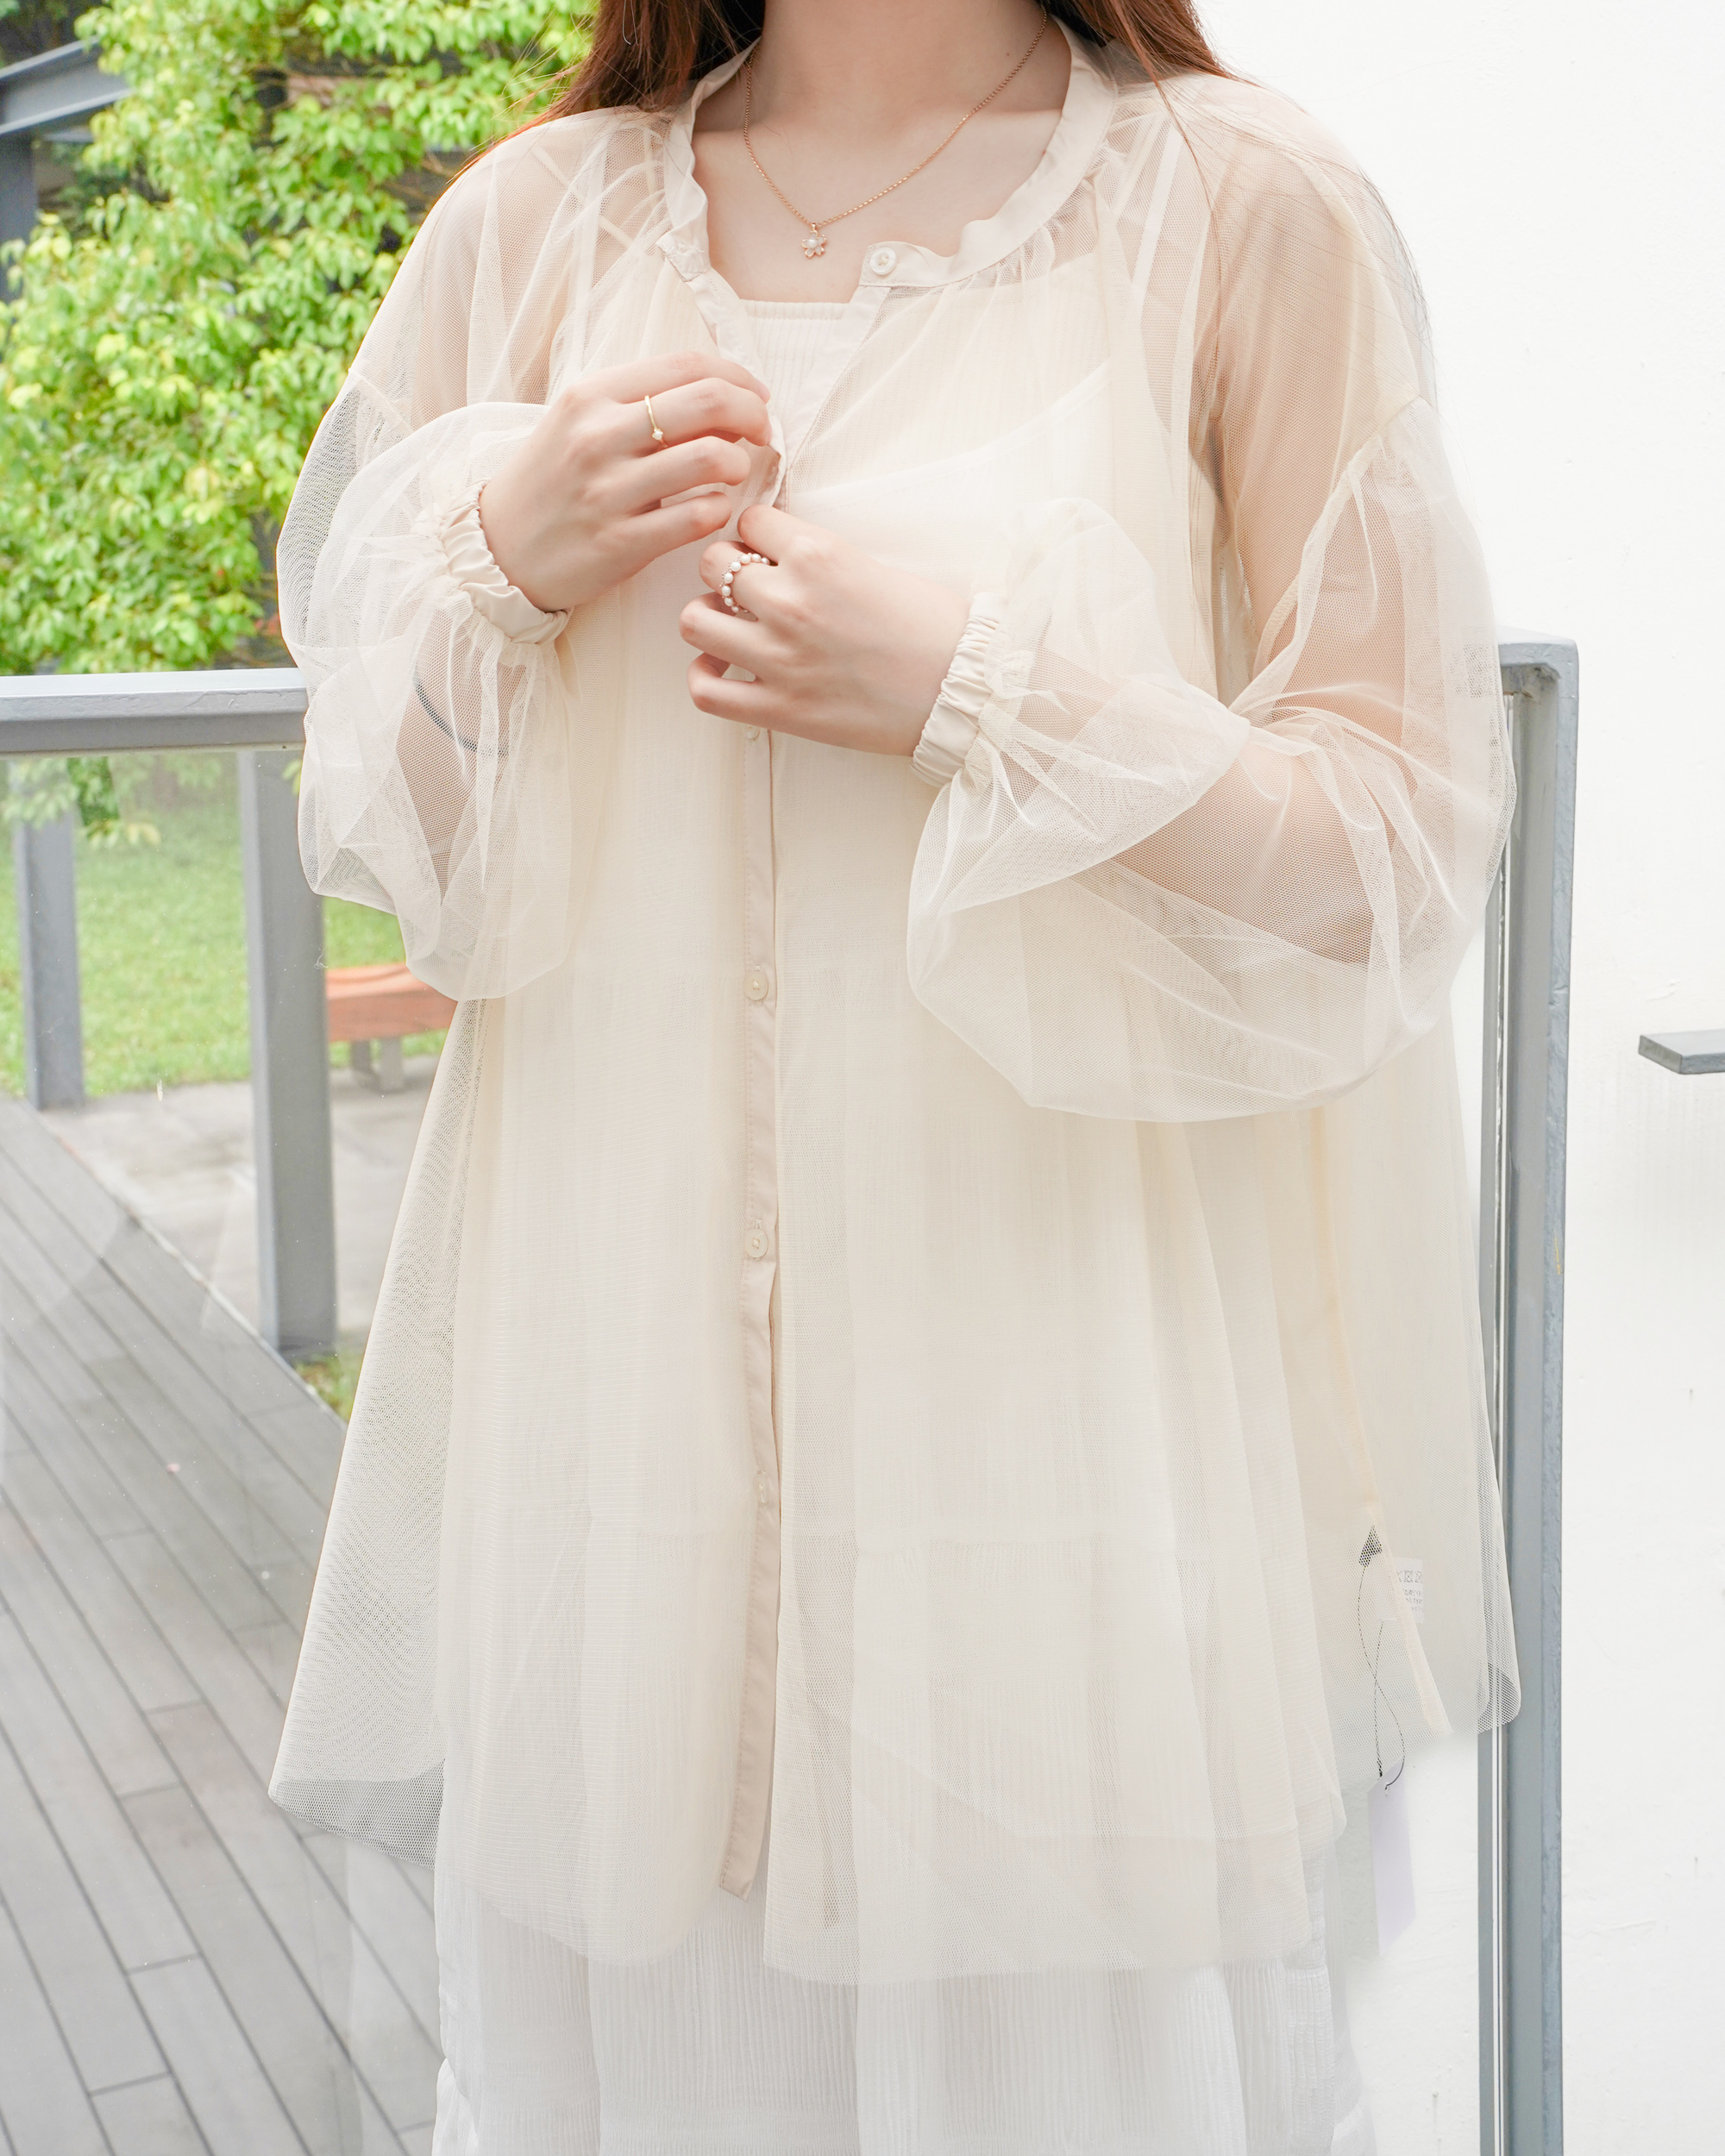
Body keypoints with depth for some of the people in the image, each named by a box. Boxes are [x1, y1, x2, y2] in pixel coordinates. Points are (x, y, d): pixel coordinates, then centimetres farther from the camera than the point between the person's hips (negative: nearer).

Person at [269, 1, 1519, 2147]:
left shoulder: (1244, 207, -3)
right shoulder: (534, 222, 8)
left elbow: (1404, 846, -4)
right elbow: (381, 822, 13)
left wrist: (987, 696, -16)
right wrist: (504, 562, -6)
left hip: (1059, 1319, -2)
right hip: (622, 1331, 3)